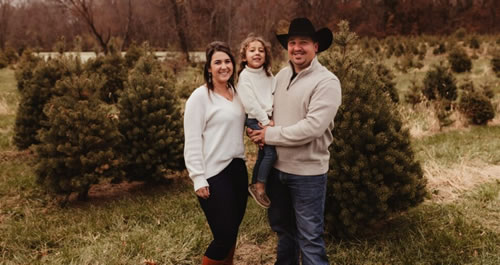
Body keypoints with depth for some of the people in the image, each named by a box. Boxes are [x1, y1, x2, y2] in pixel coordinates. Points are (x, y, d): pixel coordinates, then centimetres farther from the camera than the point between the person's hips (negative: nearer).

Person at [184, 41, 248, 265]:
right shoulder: (200, 97, -9)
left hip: (238, 169, 7)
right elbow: (192, 141, -12)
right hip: (214, 175, -7)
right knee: (224, 235, -3)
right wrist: (198, 179, -16)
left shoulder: (237, 94, 11)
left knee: (231, 231, 14)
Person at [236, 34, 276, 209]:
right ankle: (260, 187, -4)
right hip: (254, 120, -7)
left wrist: (271, 118, -9)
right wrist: (265, 121, -15)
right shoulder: (244, 76, -10)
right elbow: (250, 103, -15)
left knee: (263, 153, 13)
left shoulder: (268, 74, 8)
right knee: (270, 151, -18)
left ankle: (255, 186, 29)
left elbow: (274, 96, 4)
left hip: (267, 118, 7)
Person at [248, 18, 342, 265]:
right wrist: (256, 129, -4)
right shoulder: (281, 75, 6)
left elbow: (313, 126, -25)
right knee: (281, 225, 23)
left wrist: (271, 135, -17)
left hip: (307, 172, -7)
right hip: (277, 166, 7)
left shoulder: (326, 82, -16)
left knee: (309, 236, 2)